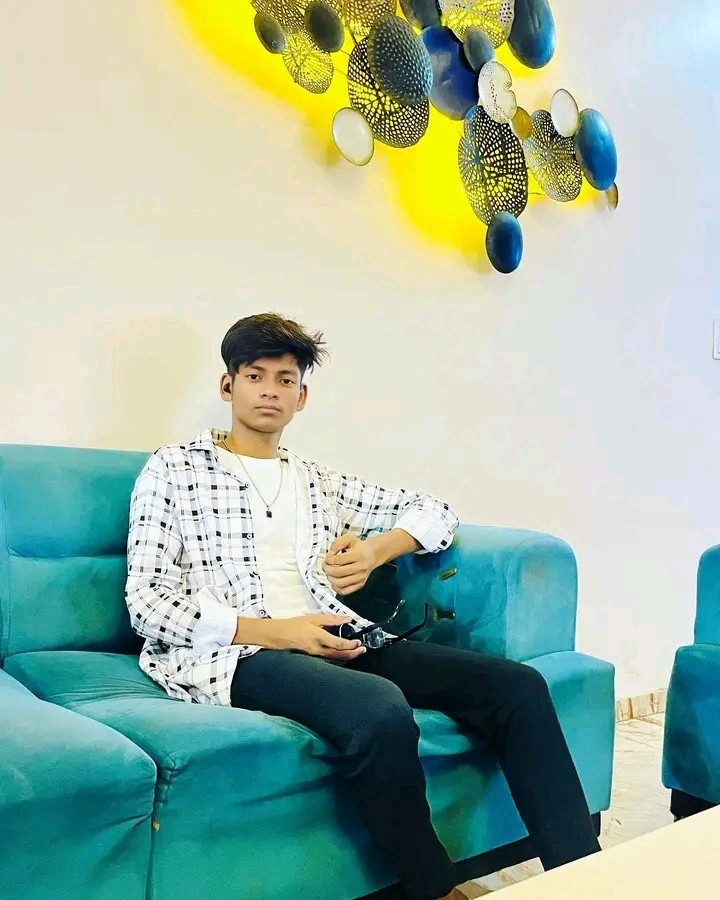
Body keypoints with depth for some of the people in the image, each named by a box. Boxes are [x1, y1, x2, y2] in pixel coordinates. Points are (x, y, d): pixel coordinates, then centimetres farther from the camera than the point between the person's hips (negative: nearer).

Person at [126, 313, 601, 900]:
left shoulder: (319, 482, 23)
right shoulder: (173, 469, 9)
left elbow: (438, 512, 28)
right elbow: (146, 603, -1)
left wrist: (377, 548, 5)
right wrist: (271, 631, -12)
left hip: (334, 641, 6)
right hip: (236, 654, -5)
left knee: (516, 685, -12)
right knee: (381, 710, -36)